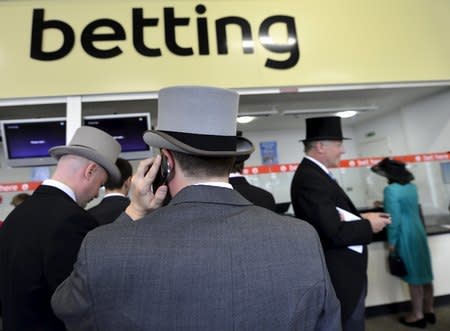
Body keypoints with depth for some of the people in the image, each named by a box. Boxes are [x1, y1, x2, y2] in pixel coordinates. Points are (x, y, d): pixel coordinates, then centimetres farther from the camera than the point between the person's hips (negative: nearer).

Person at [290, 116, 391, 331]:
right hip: (341, 275, -10)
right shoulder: (311, 179, -26)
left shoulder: (313, 174, 7)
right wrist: (368, 226, -14)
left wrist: (360, 218, -1)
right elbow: (334, 233, -29)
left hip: (344, 271, 10)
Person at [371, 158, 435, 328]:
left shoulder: (391, 190, -17)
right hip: (419, 231, 8)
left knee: (414, 276, 3)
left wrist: (392, 242, -11)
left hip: (405, 236, -8)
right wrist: (384, 205, 34)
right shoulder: (412, 187, 7)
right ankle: (429, 310, 28)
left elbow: (394, 218, -19)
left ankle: (418, 315, 16)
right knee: (424, 272, 15)